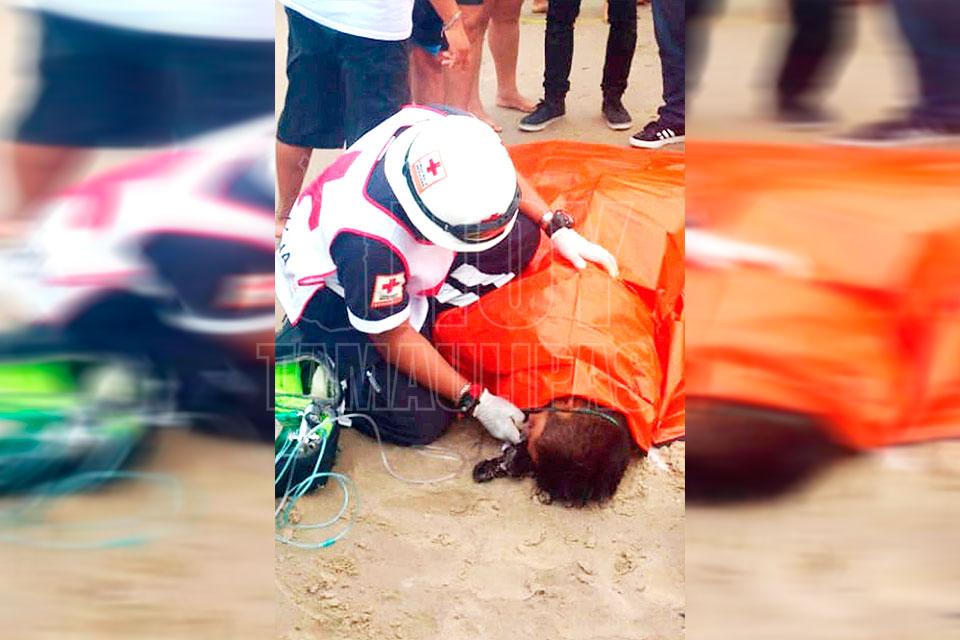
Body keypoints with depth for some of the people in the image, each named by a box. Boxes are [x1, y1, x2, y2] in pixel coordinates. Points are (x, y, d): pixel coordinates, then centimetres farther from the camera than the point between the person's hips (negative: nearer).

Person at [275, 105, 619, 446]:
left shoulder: (456, 132, -28)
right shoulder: (367, 239, -43)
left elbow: (505, 177, -2)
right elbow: (394, 338, -25)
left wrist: (558, 229, -9)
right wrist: (475, 401, -19)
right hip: (333, 290, -6)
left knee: (519, 236, -13)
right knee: (422, 420, -12)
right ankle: (304, 350, 5)